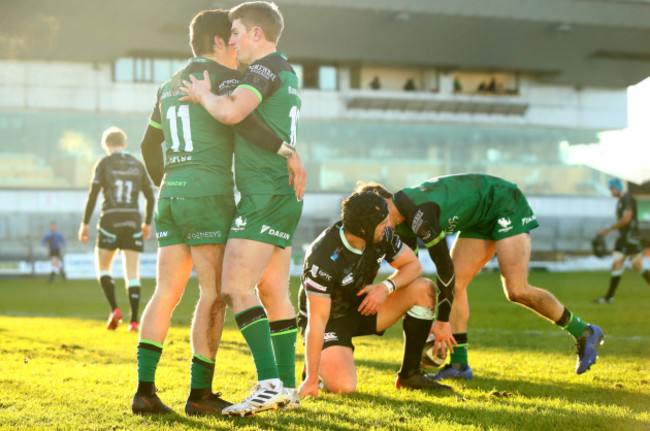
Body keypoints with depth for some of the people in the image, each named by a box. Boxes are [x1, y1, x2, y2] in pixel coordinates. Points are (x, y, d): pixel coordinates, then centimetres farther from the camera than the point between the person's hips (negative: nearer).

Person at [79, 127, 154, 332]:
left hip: (110, 221, -2)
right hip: (133, 221, 2)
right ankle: (134, 320, -6)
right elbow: (150, 196, 11)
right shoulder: (137, 165, 10)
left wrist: (85, 223, -2)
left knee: (103, 269, 11)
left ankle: (114, 309, -8)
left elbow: (93, 194, -6)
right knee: (132, 273, 2)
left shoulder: (104, 164, 1)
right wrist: (147, 223, 22)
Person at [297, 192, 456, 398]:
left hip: (363, 307, 6)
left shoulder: (383, 234, -14)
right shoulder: (322, 258, -32)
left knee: (423, 289, -12)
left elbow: (413, 265, -1)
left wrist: (386, 287, -24)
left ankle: (410, 374, -2)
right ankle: (314, 371, 7)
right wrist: (311, 380, -34)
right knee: (344, 386, -30)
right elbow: (317, 321, -33)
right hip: (331, 321, -6)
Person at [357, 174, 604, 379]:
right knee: (455, 284, -2)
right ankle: (459, 364, -1)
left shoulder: (419, 210, -32)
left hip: (505, 206, -10)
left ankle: (584, 333, -2)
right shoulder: (402, 222, -4)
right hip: (479, 221, 10)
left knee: (516, 291, -18)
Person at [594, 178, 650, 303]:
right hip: (623, 236, 10)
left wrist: (608, 229, -14)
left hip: (630, 236, -10)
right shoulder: (620, 200, 17)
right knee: (616, 265, 8)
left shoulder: (628, 198, -12)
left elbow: (626, 219, -19)